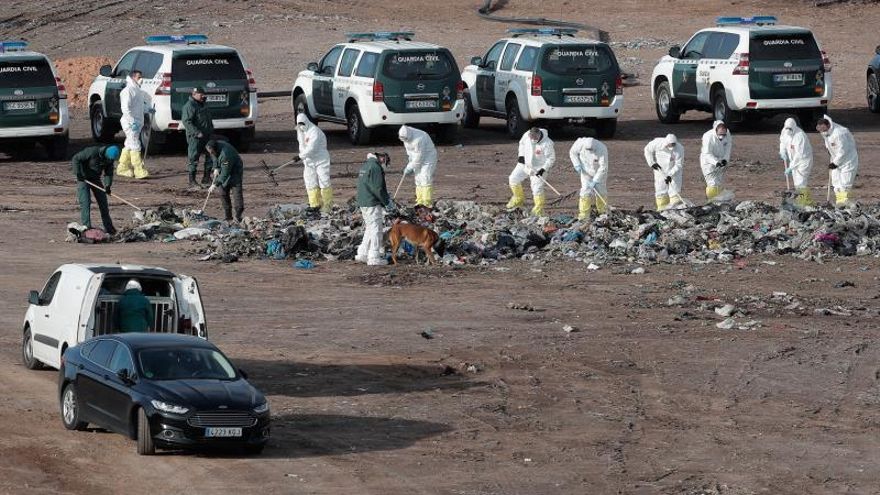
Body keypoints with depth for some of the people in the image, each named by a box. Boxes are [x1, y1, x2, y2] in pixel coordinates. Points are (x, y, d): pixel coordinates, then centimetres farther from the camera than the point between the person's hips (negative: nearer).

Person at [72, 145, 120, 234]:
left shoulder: (109, 159, -7)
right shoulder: (92, 152, -26)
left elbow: (108, 173, -3)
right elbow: (76, 158, -22)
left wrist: (108, 185, -22)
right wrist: (78, 173, -31)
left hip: (95, 178, 6)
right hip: (83, 178, -6)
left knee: (103, 202, 6)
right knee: (85, 202, -15)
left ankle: (108, 228, 14)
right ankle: (86, 226, -16)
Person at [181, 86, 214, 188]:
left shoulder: (203, 105, 17)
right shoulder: (189, 106, -12)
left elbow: (209, 120, 29)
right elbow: (186, 122, -20)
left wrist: (211, 130, 18)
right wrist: (197, 133, -24)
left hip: (206, 136, 9)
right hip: (195, 137, -9)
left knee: (210, 156, 10)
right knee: (193, 158, -5)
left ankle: (206, 178, 20)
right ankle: (192, 181, 0)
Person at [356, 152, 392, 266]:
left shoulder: (365, 166, 17)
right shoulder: (375, 168, -14)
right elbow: (378, 188, -19)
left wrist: (386, 197, 18)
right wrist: (387, 202, -8)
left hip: (363, 202, 9)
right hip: (372, 204, -9)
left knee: (369, 229, 18)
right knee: (376, 229, -4)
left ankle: (362, 254, 20)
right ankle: (374, 257, -3)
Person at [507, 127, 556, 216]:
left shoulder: (547, 143, -28)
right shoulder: (526, 135, -14)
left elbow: (551, 158, -18)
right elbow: (522, 143, 9)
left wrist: (544, 169, -25)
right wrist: (521, 155, -2)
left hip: (538, 168, -5)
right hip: (525, 164, 5)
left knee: (537, 188, -11)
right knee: (513, 179, 4)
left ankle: (539, 209, 4)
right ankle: (519, 199, 26)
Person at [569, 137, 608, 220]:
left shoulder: (602, 149, -32)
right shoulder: (580, 143, -25)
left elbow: (603, 167, -29)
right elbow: (572, 152, -5)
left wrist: (595, 181, -30)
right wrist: (577, 164, -17)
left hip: (599, 173, -1)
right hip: (586, 172, 1)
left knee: (601, 191, 3)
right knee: (586, 191, -8)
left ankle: (602, 212, 18)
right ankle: (583, 214, -7)